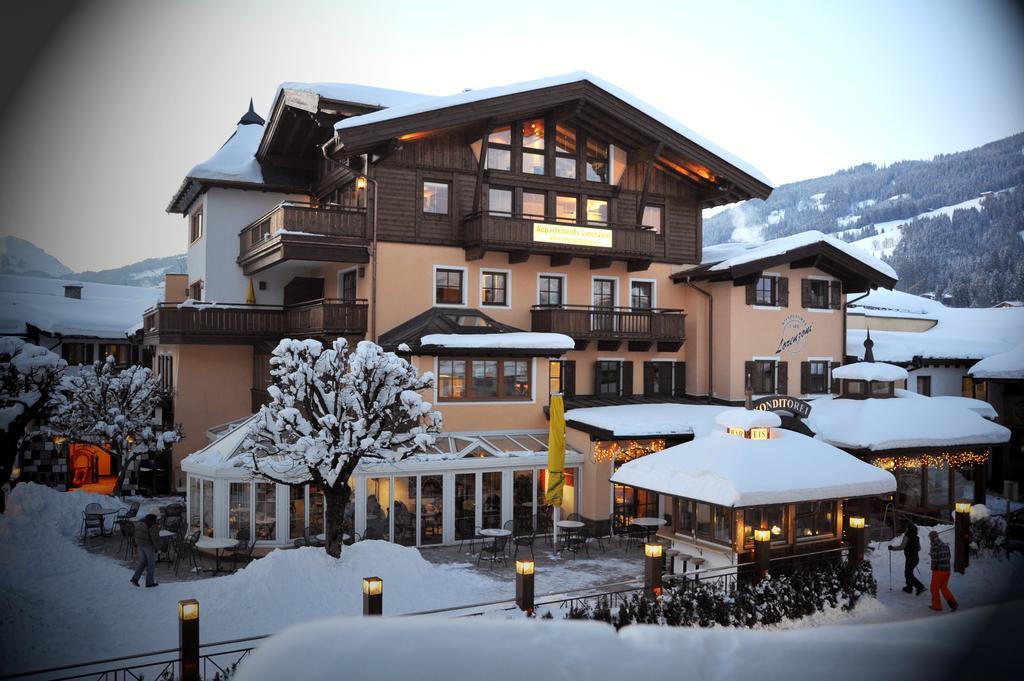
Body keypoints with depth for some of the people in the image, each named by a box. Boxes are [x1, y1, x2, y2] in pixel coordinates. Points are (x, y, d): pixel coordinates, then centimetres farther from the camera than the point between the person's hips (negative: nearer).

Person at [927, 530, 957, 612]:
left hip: (938, 570, -7)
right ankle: (953, 603, 4)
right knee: (944, 587, 20)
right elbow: (948, 557, 12)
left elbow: (934, 559, -18)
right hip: (947, 569, 7)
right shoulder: (946, 545, 7)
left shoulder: (934, 545, -16)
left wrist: (933, 568, -4)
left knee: (934, 588, 11)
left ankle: (936, 605, 20)